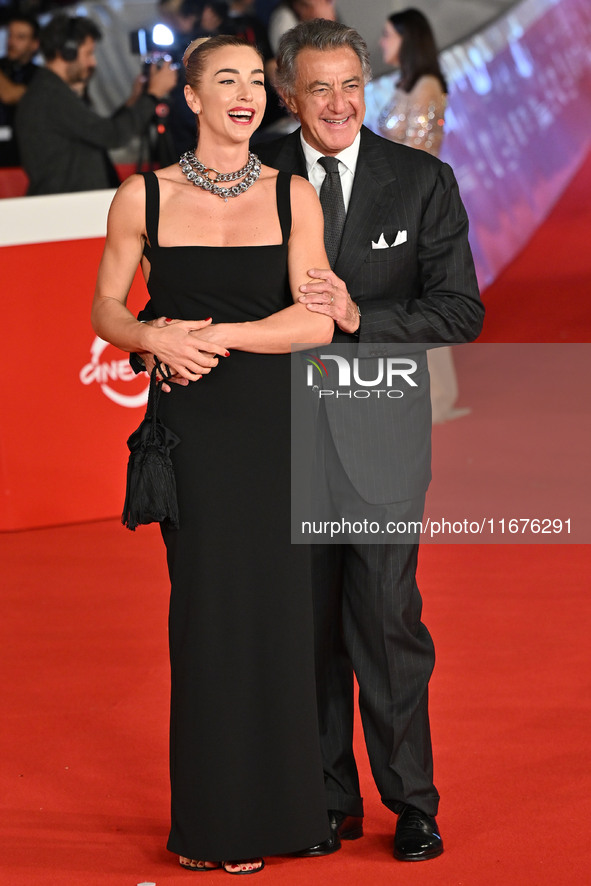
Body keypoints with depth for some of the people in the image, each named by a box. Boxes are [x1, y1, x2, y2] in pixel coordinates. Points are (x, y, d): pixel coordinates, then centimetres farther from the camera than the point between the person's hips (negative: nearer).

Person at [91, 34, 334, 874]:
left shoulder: (293, 196, 2)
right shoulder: (144, 197, 2)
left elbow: (316, 320, -7)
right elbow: (106, 309, 7)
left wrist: (215, 336, -15)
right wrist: (156, 339, -13)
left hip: (275, 423, 1)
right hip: (193, 426, -1)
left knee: (274, 606, 3)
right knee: (205, 607, 1)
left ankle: (267, 810, 15)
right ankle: (209, 819, 10)